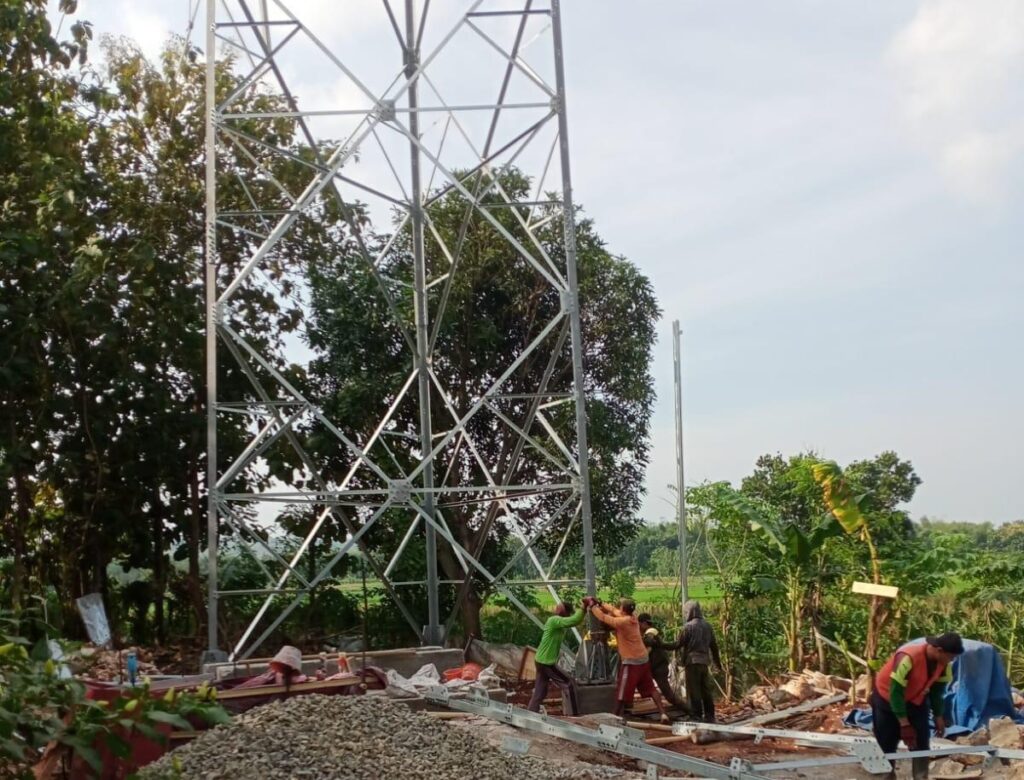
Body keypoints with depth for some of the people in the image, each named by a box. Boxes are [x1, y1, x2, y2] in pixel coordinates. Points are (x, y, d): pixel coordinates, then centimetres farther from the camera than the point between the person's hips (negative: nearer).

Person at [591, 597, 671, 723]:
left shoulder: (622, 622, -19)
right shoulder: (631, 617, 5)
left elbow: (603, 617, -13)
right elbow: (613, 610, 16)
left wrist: (593, 607, 1)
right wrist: (599, 604, 9)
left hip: (631, 662, -8)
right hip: (644, 659, 8)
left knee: (621, 692, 0)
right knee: (651, 688, 13)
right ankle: (663, 714, 7)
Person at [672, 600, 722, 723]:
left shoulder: (688, 626, -11)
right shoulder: (707, 625, 7)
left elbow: (678, 644, -9)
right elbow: (714, 645, 12)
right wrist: (717, 661, 22)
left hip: (692, 661, -6)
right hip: (704, 661, 6)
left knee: (694, 691, -1)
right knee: (706, 690, 12)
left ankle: (697, 716, -1)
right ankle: (709, 715, 15)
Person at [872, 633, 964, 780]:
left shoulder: (943, 663, -16)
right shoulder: (908, 658, -38)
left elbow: (937, 689, 2)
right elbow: (895, 692, -32)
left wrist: (938, 717, 5)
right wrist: (904, 724, -29)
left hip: (916, 702, 5)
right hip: (887, 699, -5)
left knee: (921, 745, -2)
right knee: (887, 746, -1)